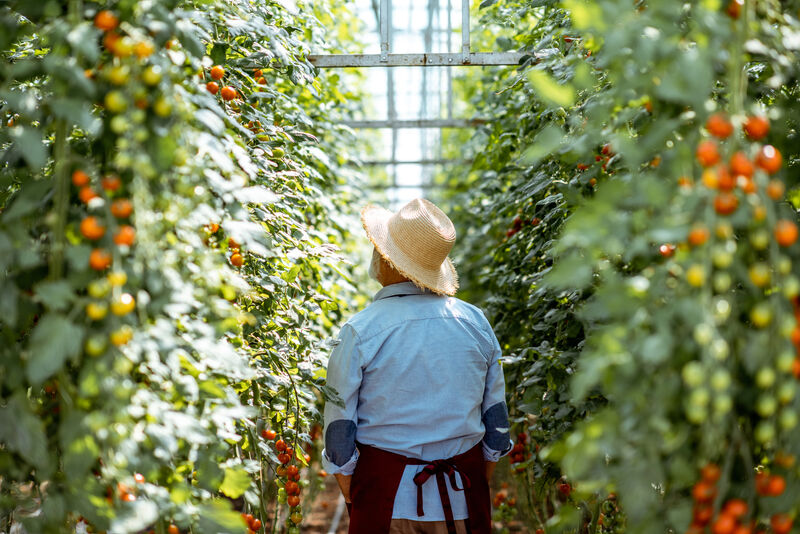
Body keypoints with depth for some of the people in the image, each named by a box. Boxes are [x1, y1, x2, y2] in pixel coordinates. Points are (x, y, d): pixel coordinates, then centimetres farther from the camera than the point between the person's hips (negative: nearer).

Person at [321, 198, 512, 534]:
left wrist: (353, 504, 6)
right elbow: (496, 422, 6)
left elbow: (339, 433, -6)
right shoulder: (476, 321, -1)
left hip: (386, 499, -3)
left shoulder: (359, 332, -11)